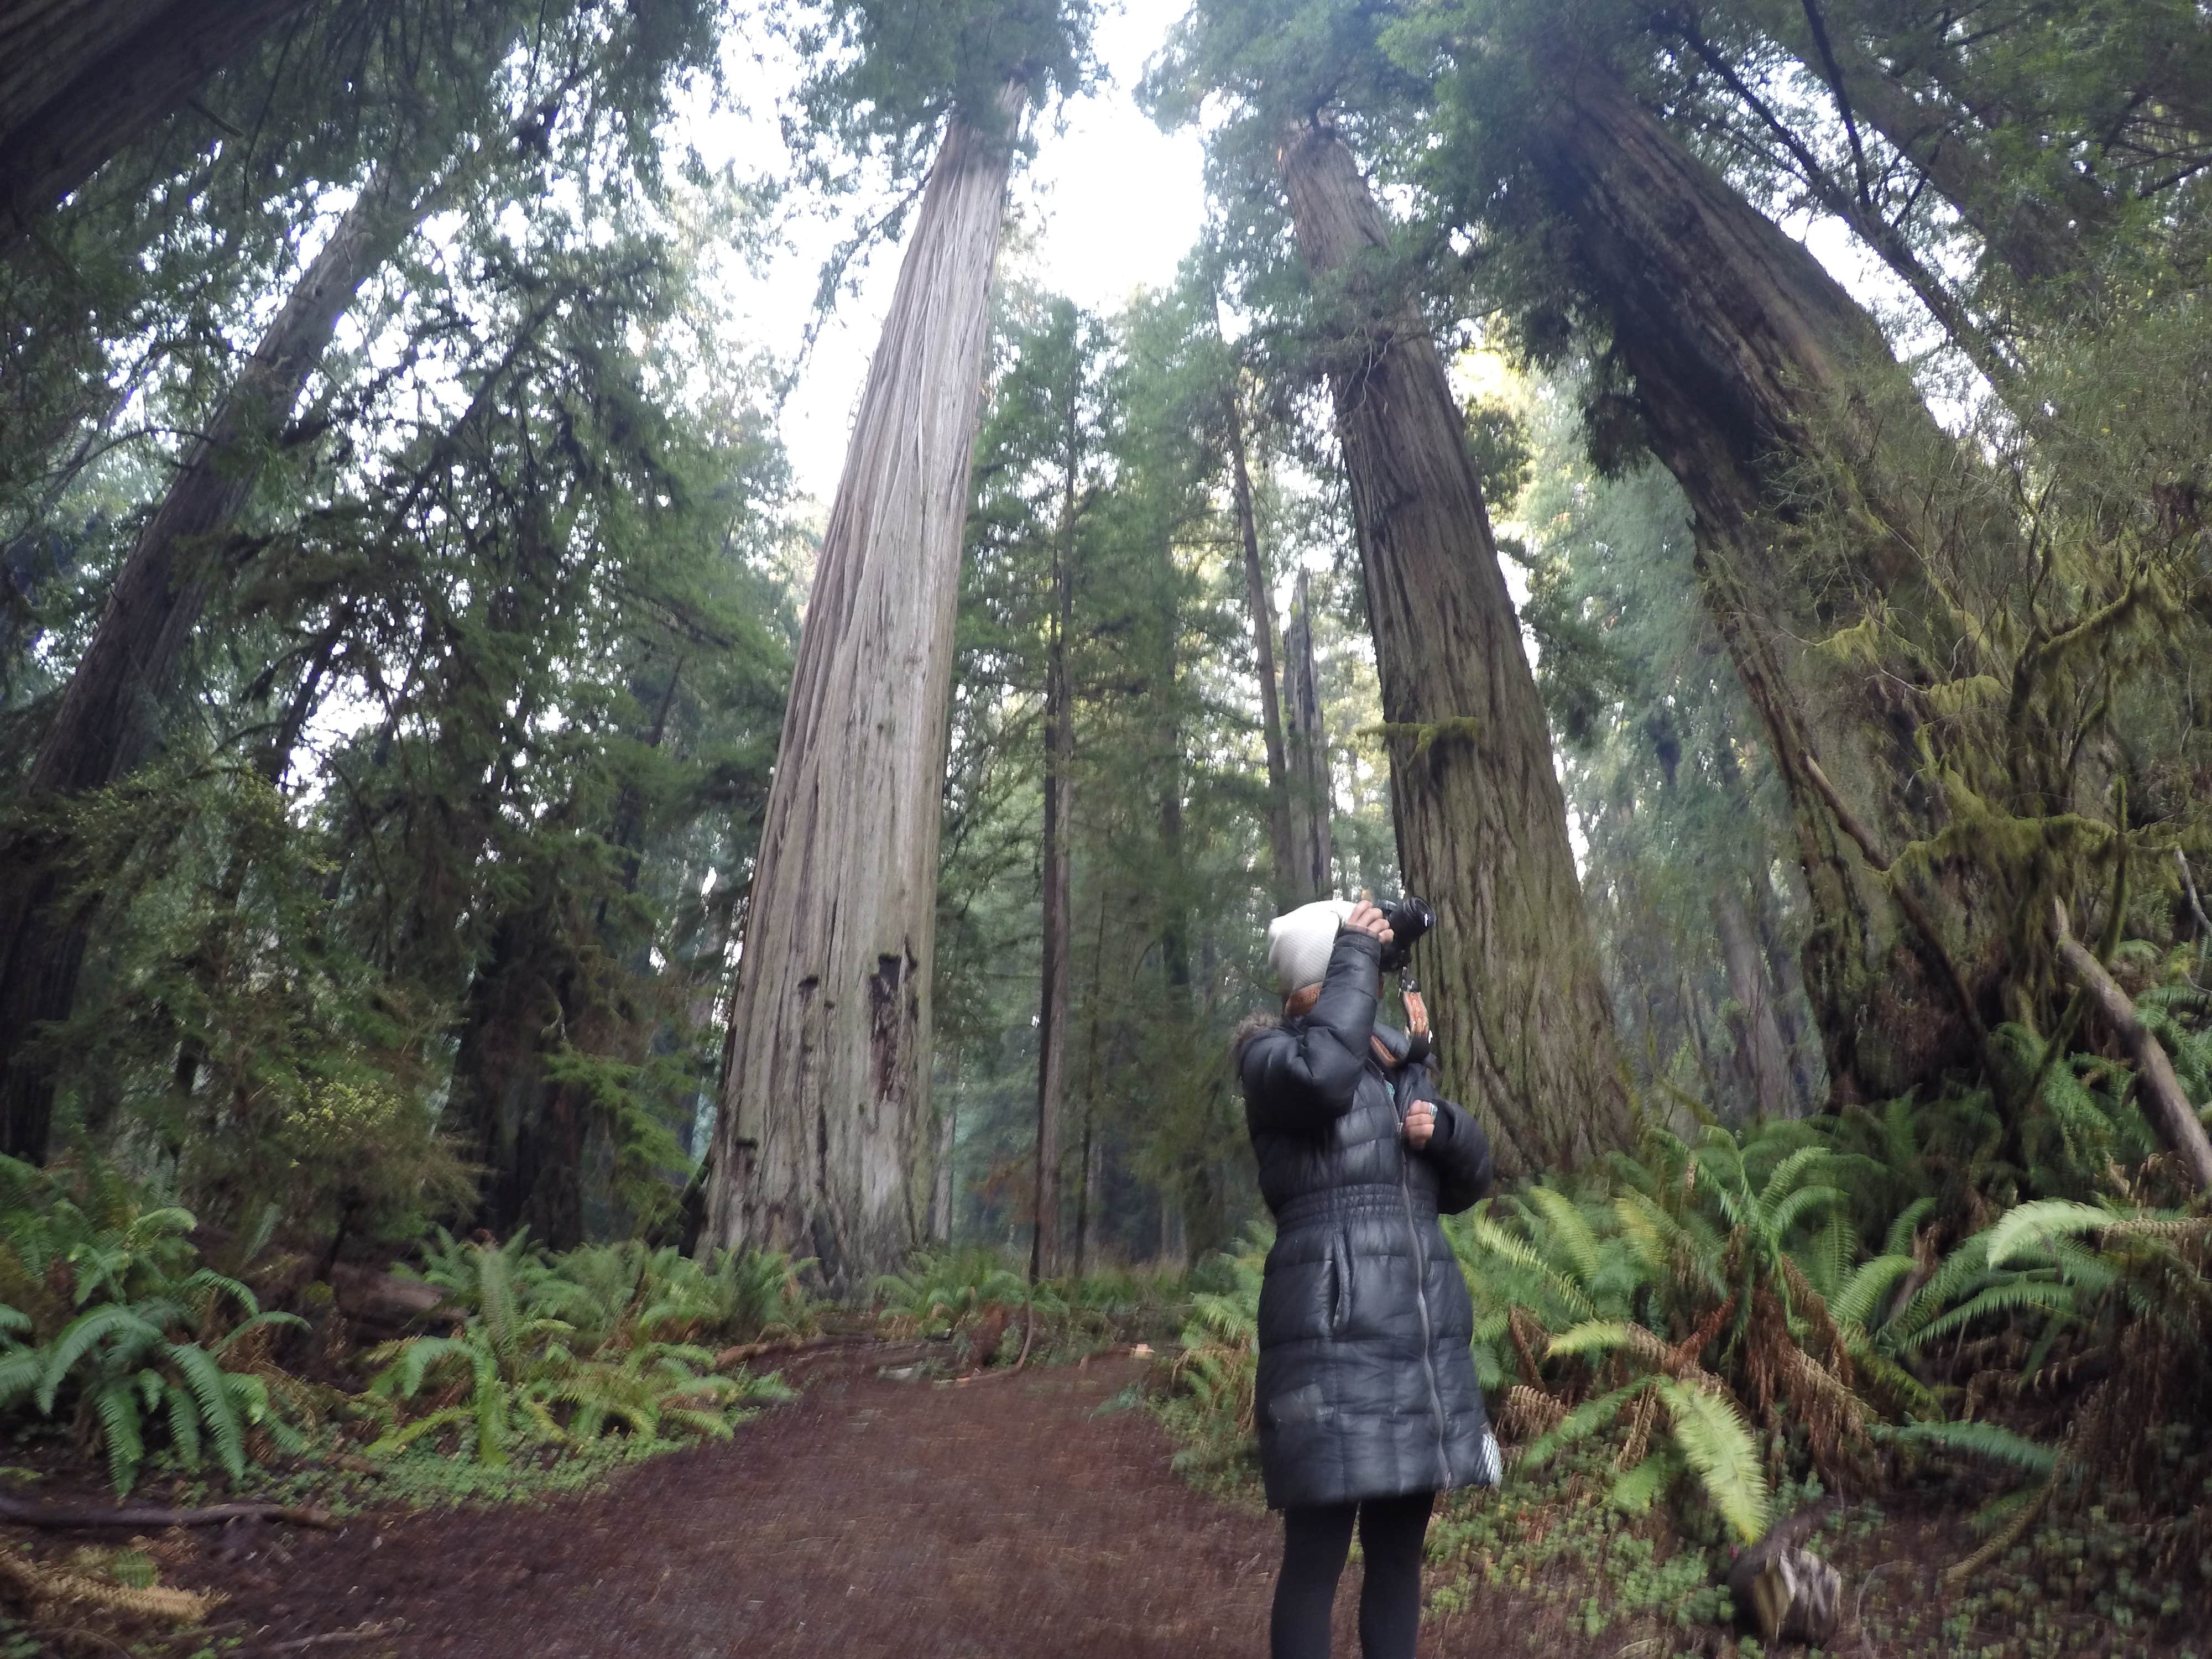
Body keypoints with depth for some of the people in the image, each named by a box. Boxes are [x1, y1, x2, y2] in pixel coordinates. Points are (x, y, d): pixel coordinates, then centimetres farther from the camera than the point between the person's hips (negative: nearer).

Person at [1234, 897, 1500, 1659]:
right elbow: (1321, 1074, -26)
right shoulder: (1274, 1054, -1)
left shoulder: (1404, 1066, 18)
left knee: (1400, 1547, 13)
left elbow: (1468, 1182, 19)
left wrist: (1441, 1129, -2)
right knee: (1316, 1552, -4)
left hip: (1427, 1334, 7)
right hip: (1335, 1332, -6)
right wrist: (1354, 954, -15)